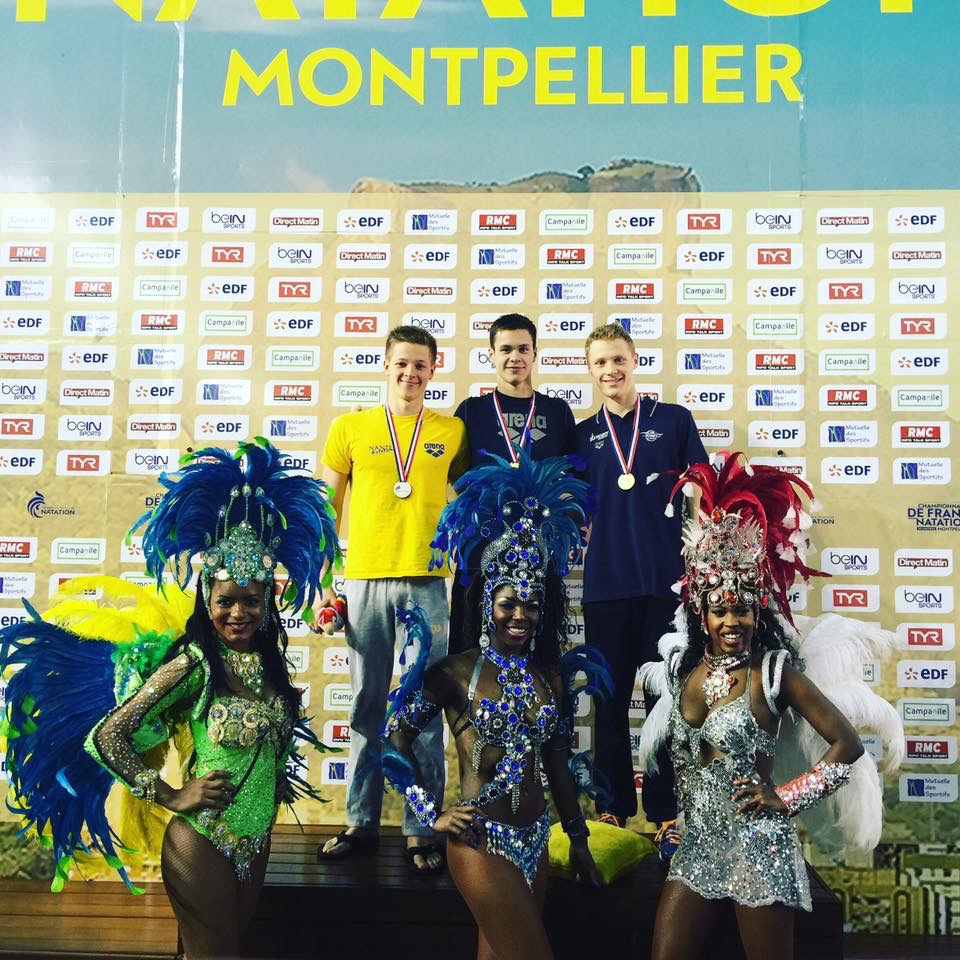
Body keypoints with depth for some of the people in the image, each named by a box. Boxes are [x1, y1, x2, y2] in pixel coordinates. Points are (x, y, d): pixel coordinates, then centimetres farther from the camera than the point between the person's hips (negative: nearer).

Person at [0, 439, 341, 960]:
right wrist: (170, 797, -15)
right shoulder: (193, 664, -18)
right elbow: (104, 737, -18)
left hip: (255, 841, 6)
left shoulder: (269, 660, 0)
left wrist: (277, 778, 8)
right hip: (202, 845, -6)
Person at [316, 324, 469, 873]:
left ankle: (423, 832, 11)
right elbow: (326, 511, 8)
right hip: (364, 581, 1)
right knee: (367, 705, 9)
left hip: (427, 584, 0)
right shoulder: (350, 429, 7)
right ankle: (362, 823, 20)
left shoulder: (453, 432, 7)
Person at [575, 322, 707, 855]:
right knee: (610, 700, 7)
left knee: (666, 697, 4)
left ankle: (664, 814, 13)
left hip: (665, 580, -2)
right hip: (604, 585, 2)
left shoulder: (673, 421, 5)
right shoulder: (583, 435, 11)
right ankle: (613, 808, 18)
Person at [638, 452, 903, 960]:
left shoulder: (775, 672, -10)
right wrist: (677, 810, 12)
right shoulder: (685, 667, 4)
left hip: (757, 846, -5)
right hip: (698, 843, 5)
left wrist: (785, 797, -9)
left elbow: (848, 744, -8)